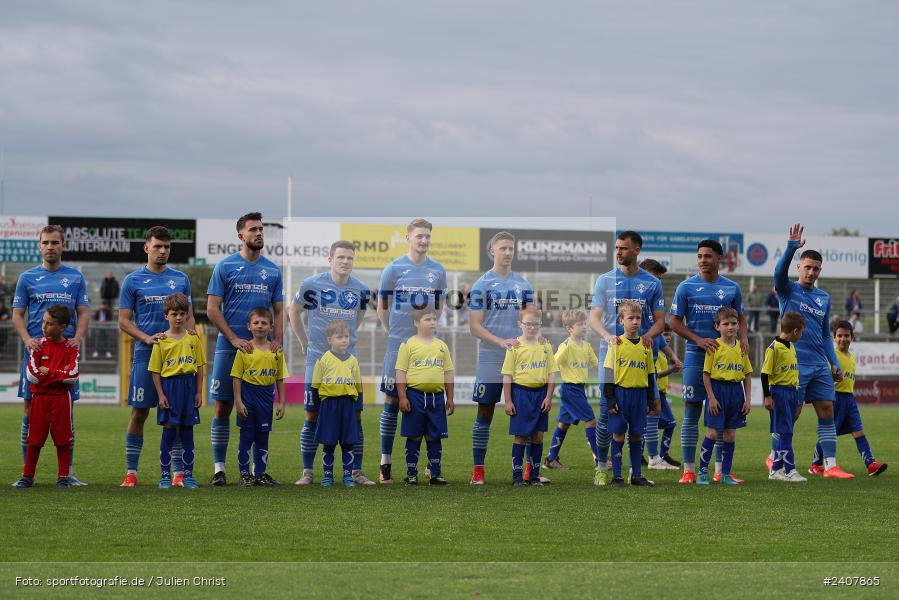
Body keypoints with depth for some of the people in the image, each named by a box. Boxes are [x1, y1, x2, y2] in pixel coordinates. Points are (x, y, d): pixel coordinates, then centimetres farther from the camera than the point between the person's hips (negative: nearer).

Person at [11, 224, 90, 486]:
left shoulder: (75, 277, 10)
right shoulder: (27, 277, 8)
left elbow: (83, 312, 10)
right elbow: (17, 314, 7)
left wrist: (78, 338, -8)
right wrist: (27, 340, -11)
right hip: (36, 349, -1)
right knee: (31, 409, -2)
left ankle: (67, 471, 7)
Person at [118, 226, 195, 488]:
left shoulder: (180, 279, 11)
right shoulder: (133, 280, 3)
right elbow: (124, 321, 2)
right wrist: (147, 338, -13)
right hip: (145, 355, -2)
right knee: (139, 413, -1)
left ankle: (178, 472, 6)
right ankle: (131, 472, 4)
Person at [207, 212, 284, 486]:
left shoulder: (272, 270, 12)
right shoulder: (225, 266, 1)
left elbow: (279, 310, 15)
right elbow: (212, 309, -3)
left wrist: (277, 340, -3)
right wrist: (235, 339, -12)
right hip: (229, 347, -3)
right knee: (223, 407, -2)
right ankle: (219, 467, 3)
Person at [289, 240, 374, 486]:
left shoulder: (361, 291, 2)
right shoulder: (312, 285, -7)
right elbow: (294, 313, 8)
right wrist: (305, 343, 10)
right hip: (318, 360, -2)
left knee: (355, 417, 0)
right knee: (312, 417, 1)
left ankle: (357, 472, 8)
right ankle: (307, 472, 9)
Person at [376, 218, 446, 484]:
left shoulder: (437, 271, 6)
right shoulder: (394, 269, -3)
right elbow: (382, 307, 5)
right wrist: (394, 332, 7)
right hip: (398, 345, -3)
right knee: (392, 402, -1)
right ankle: (385, 463, 4)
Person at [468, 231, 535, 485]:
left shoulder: (523, 284, 10)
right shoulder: (482, 284, -3)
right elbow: (474, 326, -7)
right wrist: (501, 342, -19)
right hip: (490, 360, -3)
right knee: (485, 413, 1)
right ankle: (478, 469, 7)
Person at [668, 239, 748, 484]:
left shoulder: (732, 288, 7)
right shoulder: (686, 287, 0)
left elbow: (740, 318, 17)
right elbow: (675, 322, 0)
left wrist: (743, 337, -4)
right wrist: (699, 340, -14)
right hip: (696, 355, -2)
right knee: (691, 413, -3)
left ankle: (721, 470, 11)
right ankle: (689, 470, 0)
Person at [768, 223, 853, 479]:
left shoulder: (824, 298, 16)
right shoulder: (788, 290, 0)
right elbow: (779, 272, -23)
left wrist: (834, 364, 12)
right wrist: (791, 247, -37)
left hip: (819, 365, 6)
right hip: (795, 362, -6)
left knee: (827, 412, 0)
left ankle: (830, 465, 0)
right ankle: (774, 458, 14)